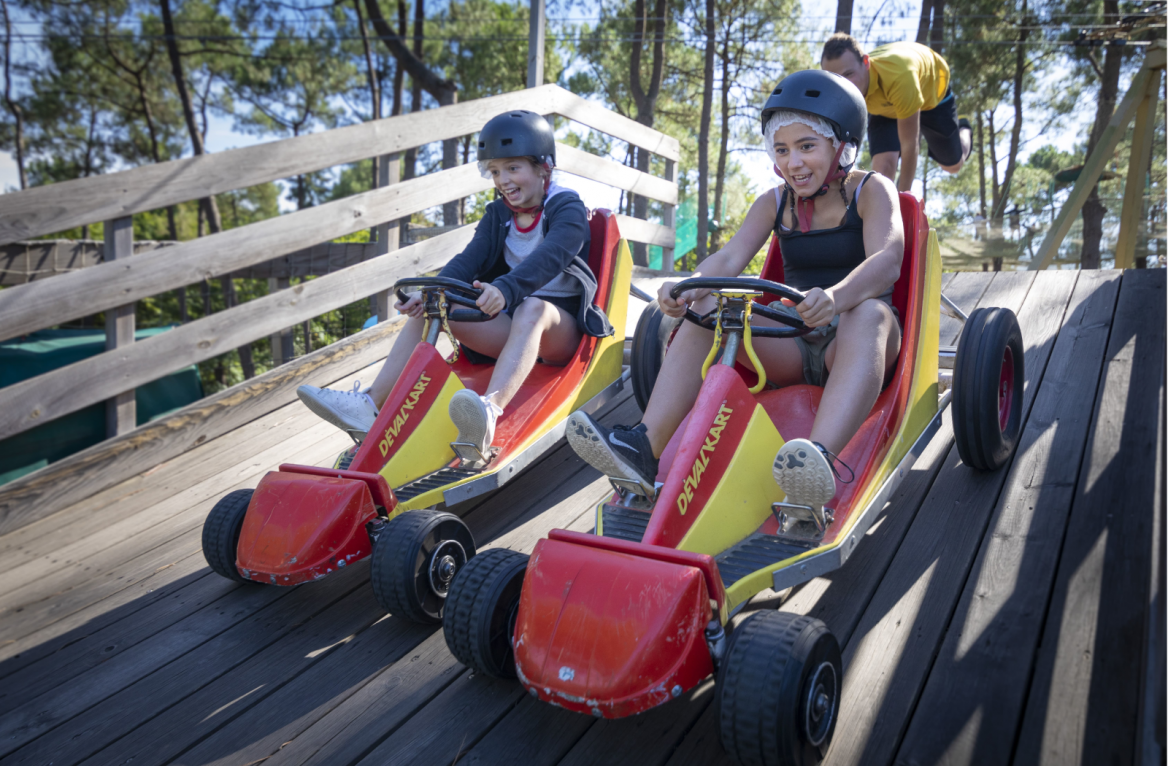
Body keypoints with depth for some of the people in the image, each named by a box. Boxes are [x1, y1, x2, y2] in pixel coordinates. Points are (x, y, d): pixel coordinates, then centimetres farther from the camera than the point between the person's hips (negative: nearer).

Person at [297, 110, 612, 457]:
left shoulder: (568, 209, -6)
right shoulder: (497, 215, 13)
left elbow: (549, 257, -28)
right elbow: (470, 259, -3)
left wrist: (506, 289, -47)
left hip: (560, 327, -5)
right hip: (510, 327, 6)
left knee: (531, 307, -40)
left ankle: (489, 412, -65)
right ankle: (369, 405, -24)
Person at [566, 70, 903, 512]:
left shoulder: (872, 191, -2)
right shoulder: (774, 204, 11)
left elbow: (886, 262, -22)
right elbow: (730, 258, -6)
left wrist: (835, 297, -45)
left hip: (853, 345, -3)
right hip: (791, 348, 4)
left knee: (870, 312, -38)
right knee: (709, 308, -20)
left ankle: (822, 460, -61)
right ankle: (644, 447, -36)